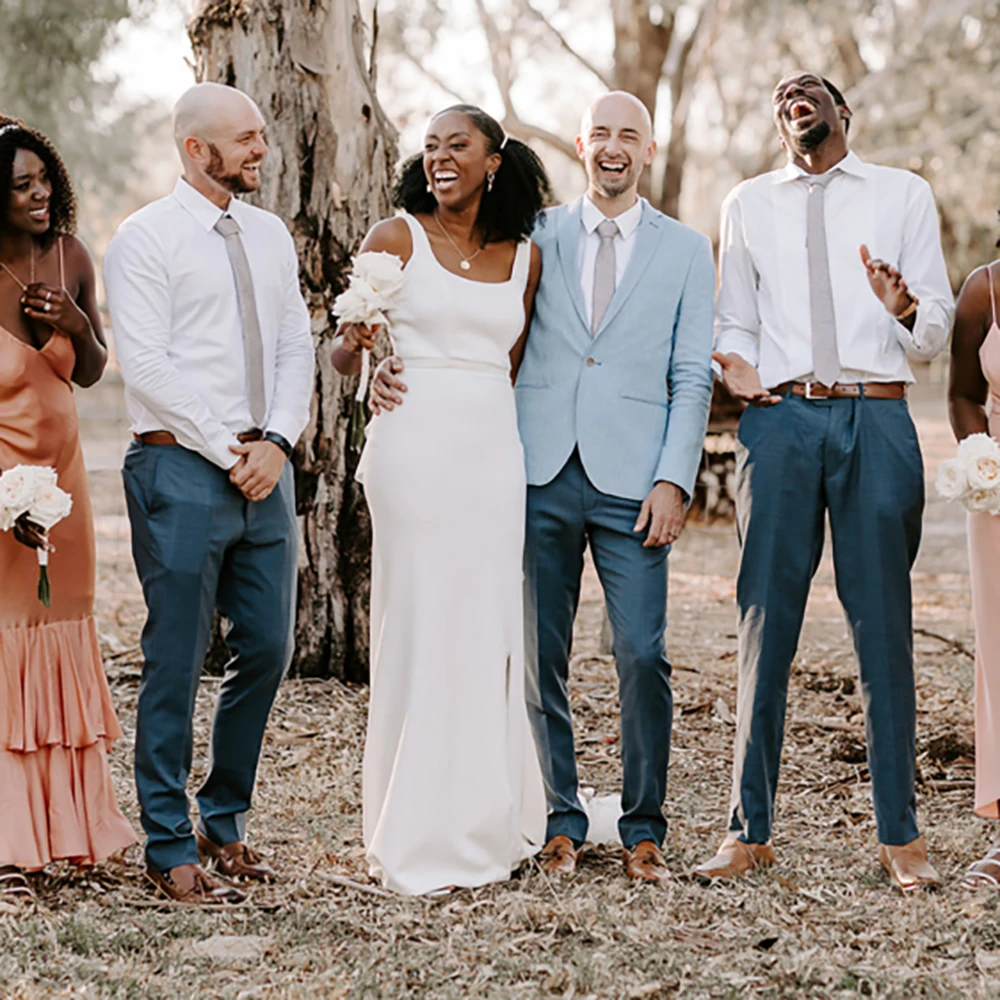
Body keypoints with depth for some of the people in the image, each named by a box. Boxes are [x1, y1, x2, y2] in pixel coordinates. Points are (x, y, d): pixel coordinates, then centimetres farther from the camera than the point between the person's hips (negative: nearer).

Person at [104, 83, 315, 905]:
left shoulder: (271, 236, 15)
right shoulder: (146, 238, -4)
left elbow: (296, 346, 11)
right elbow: (146, 364, -12)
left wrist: (276, 442, -5)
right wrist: (226, 449, -13)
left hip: (266, 469, 6)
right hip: (182, 469, -6)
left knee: (268, 650, 8)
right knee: (176, 664, -2)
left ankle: (225, 820, 25)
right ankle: (170, 850, 8)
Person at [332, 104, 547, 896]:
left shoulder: (524, 255, 11)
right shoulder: (396, 237, 1)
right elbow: (344, 356, 1)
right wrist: (357, 340, -21)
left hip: (494, 450, 4)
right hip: (415, 446, -4)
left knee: (489, 629, 7)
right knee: (419, 626, -2)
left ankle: (485, 825, 20)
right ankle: (417, 837, 7)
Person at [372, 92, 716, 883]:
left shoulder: (685, 251, 10)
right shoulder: (533, 237, 11)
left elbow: (692, 378, 6)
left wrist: (674, 479, -5)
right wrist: (398, 366, -9)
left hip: (631, 482, -1)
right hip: (540, 476, 1)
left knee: (643, 656, -6)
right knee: (541, 658, 4)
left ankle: (643, 830, 8)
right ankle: (561, 823, 16)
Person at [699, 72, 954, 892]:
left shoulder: (904, 194, 13)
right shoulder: (749, 204, 19)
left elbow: (937, 332, 9)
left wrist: (906, 310, -13)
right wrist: (736, 364, -2)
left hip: (877, 418, -1)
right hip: (780, 420, 1)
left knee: (884, 627, -1)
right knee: (766, 626, -1)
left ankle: (900, 835, 6)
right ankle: (751, 830, 6)